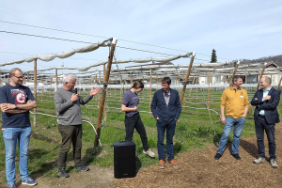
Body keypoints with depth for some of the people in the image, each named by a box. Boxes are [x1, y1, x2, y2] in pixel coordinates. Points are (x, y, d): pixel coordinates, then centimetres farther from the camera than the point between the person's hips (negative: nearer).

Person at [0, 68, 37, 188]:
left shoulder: (26, 89, 7)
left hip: (26, 127, 4)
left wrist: (15, 106, -16)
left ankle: (25, 177, 25)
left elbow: (34, 104, -5)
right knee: (10, 155, 7)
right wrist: (25, 107, -10)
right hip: (10, 127, -4)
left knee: (24, 154, 12)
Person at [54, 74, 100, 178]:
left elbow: (82, 101, 20)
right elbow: (59, 108, -19)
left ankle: (78, 164, 32)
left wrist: (90, 95, 6)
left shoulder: (73, 91, 13)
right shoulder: (58, 93, -9)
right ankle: (61, 169, 16)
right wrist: (71, 100, -17)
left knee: (78, 146, 16)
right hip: (66, 125, -7)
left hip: (78, 124, 7)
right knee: (65, 147, 0)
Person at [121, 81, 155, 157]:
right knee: (129, 138, 5)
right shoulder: (127, 94, -18)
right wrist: (134, 109, -13)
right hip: (130, 118, -8)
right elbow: (123, 108, -22)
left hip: (137, 117, 8)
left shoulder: (135, 94, 5)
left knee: (143, 134, 19)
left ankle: (146, 149, 38)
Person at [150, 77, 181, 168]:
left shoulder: (175, 93, -4)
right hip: (161, 121, -1)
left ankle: (171, 158, 27)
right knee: (160, 141, 7)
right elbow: (153, 106, 4)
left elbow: (178, 106, 6)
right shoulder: (157, 93, -7)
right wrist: (156, 116, -4)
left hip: (172, 121, 1)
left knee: (170, 140, 14)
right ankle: (161, 159, 21)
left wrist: (176, 117, 0)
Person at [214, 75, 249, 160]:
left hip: (241, 118, 3)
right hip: (230, 117, -2)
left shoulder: (243, 92, 6)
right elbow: (222, 104, -1)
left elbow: (246, 104, 12)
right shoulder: (227, 91, -2)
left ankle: (235, 152, 25)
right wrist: (222, 116, -5)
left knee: (237, 136, 11)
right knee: (225, 135, -3)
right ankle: (219, 152, 9)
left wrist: (244, 114, 2)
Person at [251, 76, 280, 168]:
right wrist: (263, 99, -17)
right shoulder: (258, 92, 8)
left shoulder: (276, 92, -6)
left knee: (271, 140, 6)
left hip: (269, 119, -4)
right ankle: (261, 157, 25)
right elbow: (252, 102, -3)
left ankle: (273, 158, 23)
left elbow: (273, 105, -18)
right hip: (258, 118, 4)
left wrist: (259, 104, -10)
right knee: (259, 139, 12)